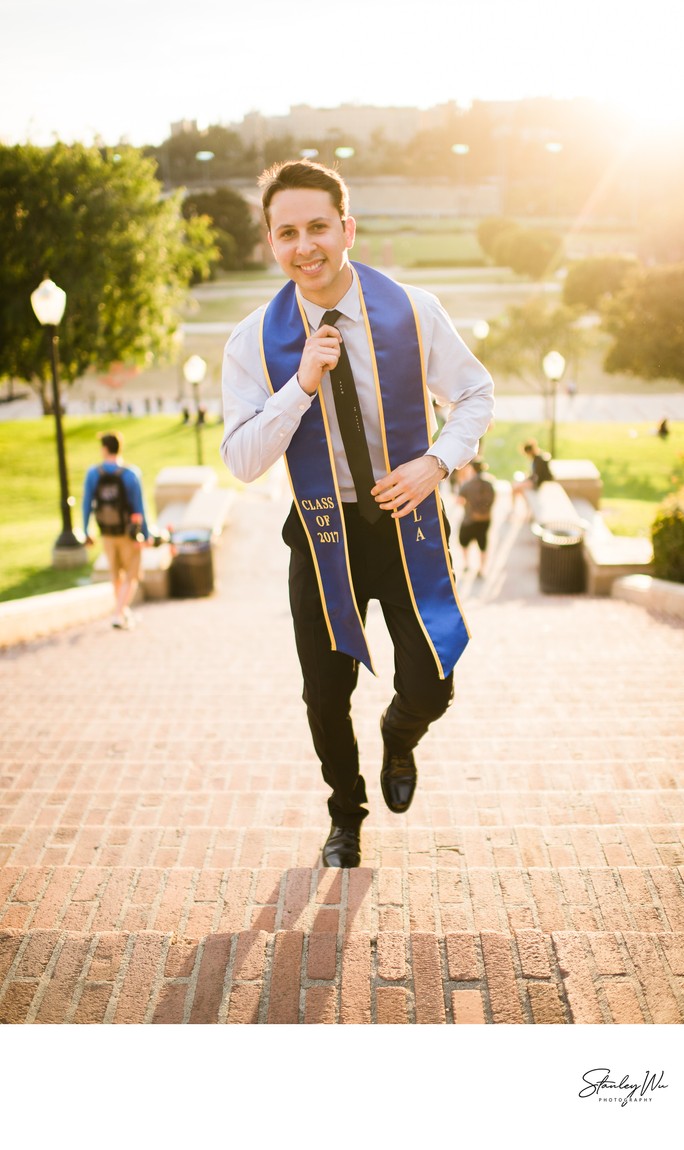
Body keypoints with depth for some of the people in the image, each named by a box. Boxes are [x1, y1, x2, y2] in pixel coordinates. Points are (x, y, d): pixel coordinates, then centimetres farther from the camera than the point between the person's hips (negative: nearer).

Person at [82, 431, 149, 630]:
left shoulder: (93, 473, -9)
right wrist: (146, 534, -5)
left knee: (116, 575, 22)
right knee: (131, 578, 8)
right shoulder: (130, 474, -16)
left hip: (107, 533, 3)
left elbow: (87, 504, -5)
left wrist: (86, 531, 5)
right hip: (128, 533, -3)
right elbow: (139, 507, -13)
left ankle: (124, 611, 35)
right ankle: (119, 615, -6)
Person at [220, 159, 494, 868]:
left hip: (408, 522, 0)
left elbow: (474, 394, 6)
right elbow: (241, 463, -11)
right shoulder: (255, 342, -8)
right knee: (326, 700, 10)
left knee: (429, 689, -4)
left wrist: (439, 461, -13)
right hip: (323, 534, 0)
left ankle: (398, 740, 37)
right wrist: (304, 382, -23)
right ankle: (346, 818, 40)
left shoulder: (413, 313, -7)